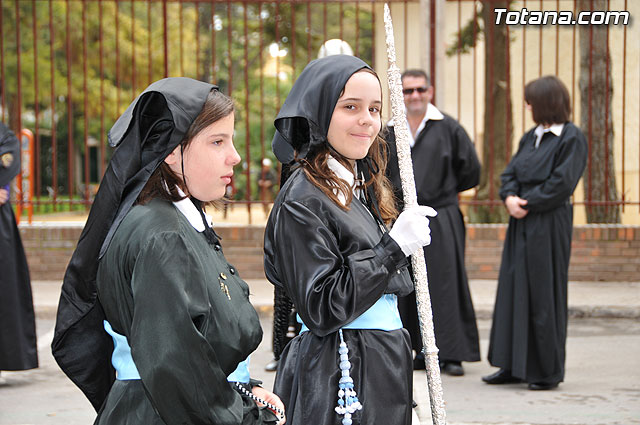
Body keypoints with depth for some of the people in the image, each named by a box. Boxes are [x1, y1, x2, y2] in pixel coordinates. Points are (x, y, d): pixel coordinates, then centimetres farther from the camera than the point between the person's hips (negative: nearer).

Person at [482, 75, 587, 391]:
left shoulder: (572, 138, -9)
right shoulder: (531, 137, 14)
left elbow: (562, 183, -17)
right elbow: (510, 172, 13)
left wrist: (526, 202, -14)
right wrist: (510, 198, -6)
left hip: (549, 225, -8)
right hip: (521, 224, 8)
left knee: (544, 293, -3)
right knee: (514, 291, 8)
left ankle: (547, 370, 7)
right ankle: (514, 365, 16)